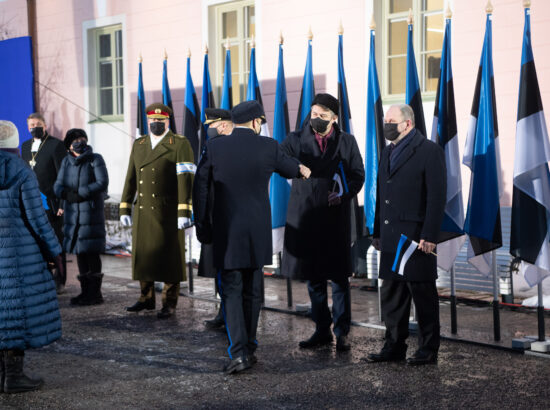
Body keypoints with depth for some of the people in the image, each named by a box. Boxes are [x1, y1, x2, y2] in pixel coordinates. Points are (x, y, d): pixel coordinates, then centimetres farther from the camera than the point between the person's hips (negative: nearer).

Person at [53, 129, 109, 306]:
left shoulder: (95, 159, -3)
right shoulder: (66, 162, 11)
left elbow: (102, 183, -13)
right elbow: (58, 186, 6)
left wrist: (80, 194, -16)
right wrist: (68, 194, -16)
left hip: (91, 212, -5)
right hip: (72, 213, 5)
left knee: (92, 253, -5)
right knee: (79, 251, 8)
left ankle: (95, 293, 2)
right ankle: (85, 291, 17)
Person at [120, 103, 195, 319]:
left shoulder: (180, 144, -6)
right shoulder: (139, 145, 12)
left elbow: (185, 179, -14)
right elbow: (131, 178, 14)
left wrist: (184, 211, -21)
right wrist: (124, 209, 10)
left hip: (169, 212, -5)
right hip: (143, 211, 5)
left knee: (169, 257, 0)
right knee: (142, 254, 10)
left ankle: (169, 303, 9)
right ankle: (146, 299, 23)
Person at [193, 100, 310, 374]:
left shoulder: (214, 148, -5)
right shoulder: (269, 147, -3)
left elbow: (200, 190, -3)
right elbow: (288, 168, 18)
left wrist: (202, 227, 6)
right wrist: (301, 169, 42)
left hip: (226, 231, -1)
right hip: (258, 231, 1)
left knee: (231, 290, 2)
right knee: (253, 291, 14)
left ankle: (238, 353, -10)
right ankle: (248, 348, 23)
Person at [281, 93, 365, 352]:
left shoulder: (347, 141, 5)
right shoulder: (296, 140, 4)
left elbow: (358, 175, 5)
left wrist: (344, 194, -13)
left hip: (336, 217, -1)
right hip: (306, 216, 1)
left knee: (339, 276, 0)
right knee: (313, 277, 8)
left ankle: (342, 333, 8)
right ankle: (322, 330, 19)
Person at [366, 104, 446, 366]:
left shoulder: (429, 151, -6)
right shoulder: (387, 153, 17)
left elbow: (437, 196, -12)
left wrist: (429, 236, -17)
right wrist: (377, 232, 16)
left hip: (416, 236, -8)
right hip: (390, 237, 8)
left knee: (422, 293, 0)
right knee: (391, 293, 11)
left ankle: (428, 349, 8)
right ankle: (394, 347, 19)